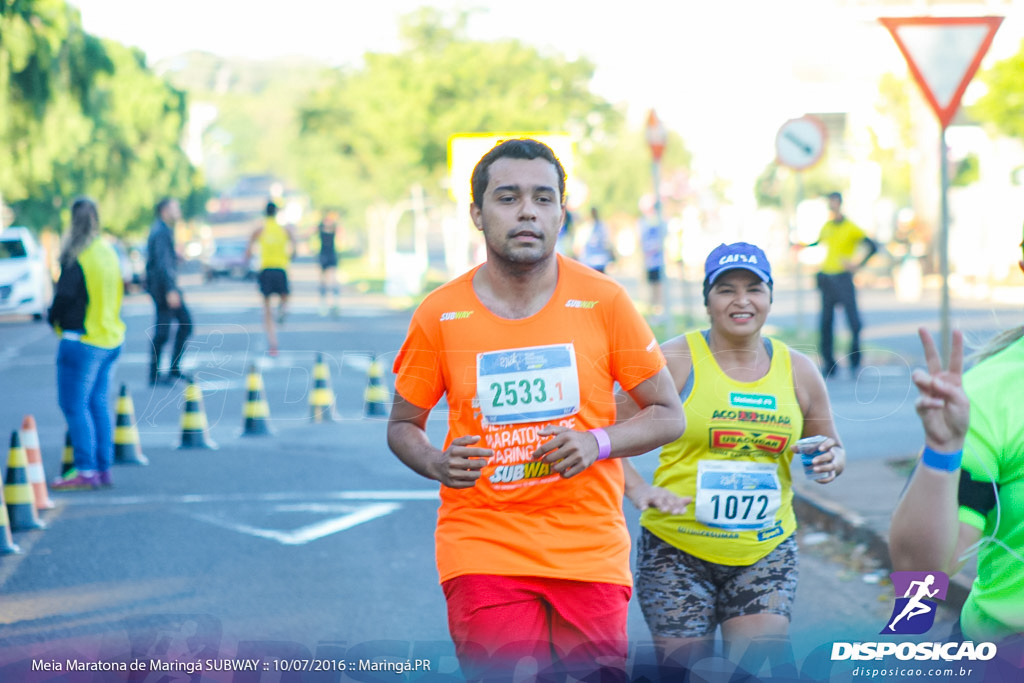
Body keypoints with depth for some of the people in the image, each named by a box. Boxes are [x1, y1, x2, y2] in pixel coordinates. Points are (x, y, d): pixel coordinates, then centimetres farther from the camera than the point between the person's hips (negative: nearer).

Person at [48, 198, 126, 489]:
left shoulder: (76, 257, -15)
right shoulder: (108, 252, 10)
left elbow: (65, 294, -17)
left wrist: (53, 316, 3)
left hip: (82, 340, -8)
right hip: (110, 339, 8)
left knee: (74, 405, -4)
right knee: (99, 403, 12)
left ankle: (86, 471, -8)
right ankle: (104, 468, 13)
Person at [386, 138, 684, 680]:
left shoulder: (603, 301, 1)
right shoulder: (439, 315, 1)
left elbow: (668, 415, 6)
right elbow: (402, 425, 13)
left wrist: (597, 442, -12)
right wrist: (436, 464, -9)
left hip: (591, 549, 1)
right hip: (482, 549, -1)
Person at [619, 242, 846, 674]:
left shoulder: (798, 371, 7)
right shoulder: (675, 361, -5)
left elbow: (830, 445, 19)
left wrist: (831, 461, -4)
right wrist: (638, 489, -19)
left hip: (766, 552, 3)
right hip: (677, 550, -2)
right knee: (686, 670, -2)